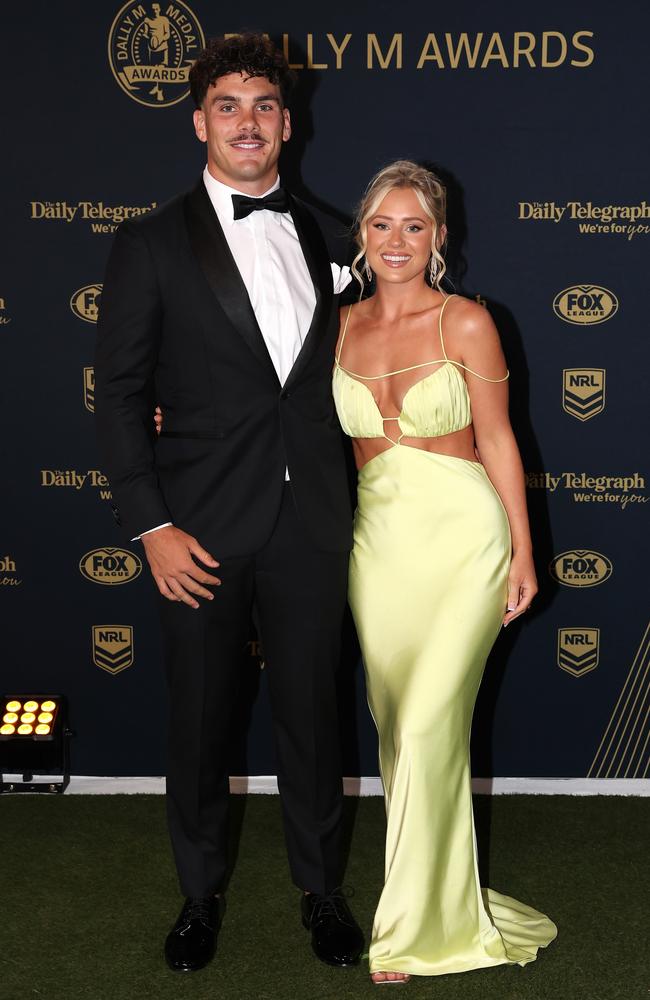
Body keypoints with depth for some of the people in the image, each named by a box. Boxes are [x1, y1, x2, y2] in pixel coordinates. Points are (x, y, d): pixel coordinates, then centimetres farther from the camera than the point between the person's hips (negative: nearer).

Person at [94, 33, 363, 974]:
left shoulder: (320, 237, 8)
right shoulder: (153, 244, -2)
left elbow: (334, 372, 13)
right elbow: (119, 393, -4)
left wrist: (345, 502, 6)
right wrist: (152, 525, -10)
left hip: (311, 525, 3)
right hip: (205, 528, -2)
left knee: (312, 713, 13)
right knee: (199, 721, 11)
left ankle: (321, 886, 32)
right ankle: (200, 894, 32)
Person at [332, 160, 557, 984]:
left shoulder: (466, 323, -5)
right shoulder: (340, 328, 6)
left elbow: (496, 441, -2)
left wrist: (523, 552, -3)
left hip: (462, 536, -4)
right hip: (378, 541, 5)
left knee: (428, 726, -8)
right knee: (395, 723, 9)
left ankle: (415, 927, 7)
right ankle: (438, 892, 26)